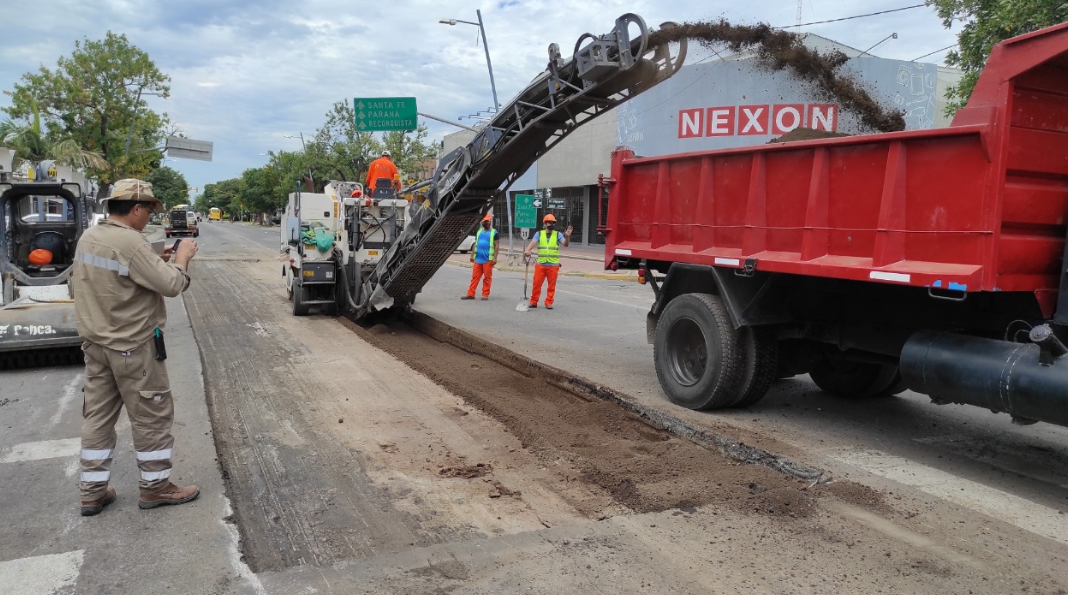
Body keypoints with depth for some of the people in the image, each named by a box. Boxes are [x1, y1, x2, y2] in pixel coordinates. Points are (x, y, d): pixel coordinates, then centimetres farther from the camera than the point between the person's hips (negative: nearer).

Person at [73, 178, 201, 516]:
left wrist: (155, 261, 9)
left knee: (97, 415, 13)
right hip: (132, 345, -9)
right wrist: (182, 258, -5)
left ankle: (93, 491, 21)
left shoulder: (88, 237, 7)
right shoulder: (130, 242, -22)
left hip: (95, 342, 9)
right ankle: (155, 486, 16)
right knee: (152, 416, 5)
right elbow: (172, 285, -21)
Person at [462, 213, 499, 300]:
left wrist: (495, 258, -12)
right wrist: (472, 255, 14)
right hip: (477, 259, 5)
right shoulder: (479, 232, 17)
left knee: (487, 277, -1)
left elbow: (497, 246, -4)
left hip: (488, 260, -5)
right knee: (475, 277, 3)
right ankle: (470, 294, 3)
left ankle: (485, 294, 6)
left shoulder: (494, 233, 1)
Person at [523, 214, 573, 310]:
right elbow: (533, 243, -7)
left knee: (551, 285, 4)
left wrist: (567, 236, -26)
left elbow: (565, 244, -5)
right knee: (536, 284, 2)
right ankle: (533, 302, 13)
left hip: (553, 265, 0)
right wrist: (527, 250, -26)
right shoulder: (539, 234, 7)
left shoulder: (558, 234, 6)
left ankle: (549, 303, 13)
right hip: (540, 264, 0)